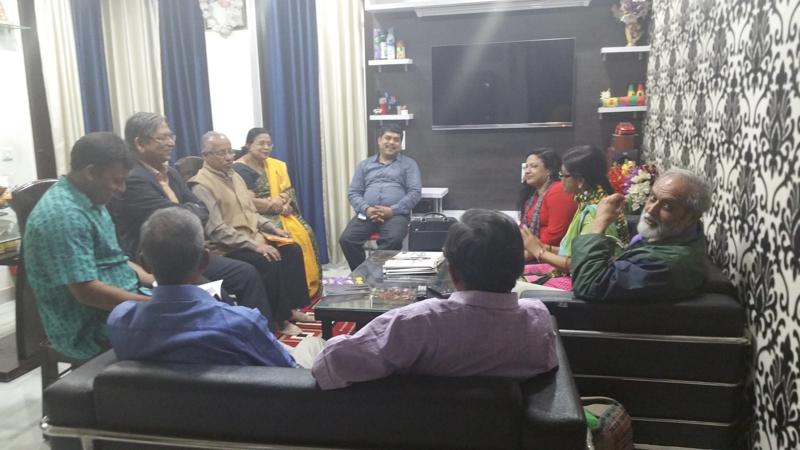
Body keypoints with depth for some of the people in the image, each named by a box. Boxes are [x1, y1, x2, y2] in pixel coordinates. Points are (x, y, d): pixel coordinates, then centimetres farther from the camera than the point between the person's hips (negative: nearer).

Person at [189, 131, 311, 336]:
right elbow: (216, 230, -22)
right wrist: (254, 246, -26)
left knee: (292, 250, -6)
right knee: (271, 264, -27)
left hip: (253, 238, 9)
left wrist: (271, 228, 5)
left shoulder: (234, 176, 14)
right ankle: (279, 319, -10)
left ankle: (291, 306, 3)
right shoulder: (202, 185, -14)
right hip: (228, 248, -9)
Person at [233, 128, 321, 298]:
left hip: (278, 213, 7)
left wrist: (286, 203, -14)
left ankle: (311, 289, -9)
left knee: (305, 232, -15)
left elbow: (288, 191, 8)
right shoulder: (239, 169, -7)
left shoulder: (276, 165, 14)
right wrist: (273, 203, -12)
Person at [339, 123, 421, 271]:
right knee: (346, 239, -25)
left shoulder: (409, 164, 13)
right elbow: (353, 193, 13)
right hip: (367, 214, 3)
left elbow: (415, 192, 0)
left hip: (396, 214, -2)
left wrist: (392, 210, -14)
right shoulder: (364, 165, 20)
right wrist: (366, 209, -9)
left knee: (393, 240, -35)